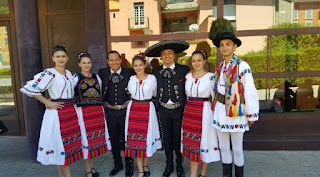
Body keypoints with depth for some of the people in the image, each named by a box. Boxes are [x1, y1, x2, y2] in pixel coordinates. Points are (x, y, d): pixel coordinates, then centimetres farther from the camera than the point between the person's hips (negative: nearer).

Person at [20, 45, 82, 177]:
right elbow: (29, 88, -19)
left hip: (71, 111, 8)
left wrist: (71, 104, 12)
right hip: (58, 113, -7)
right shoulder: (49, 73, -11)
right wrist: (47, 102, -13)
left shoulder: (68, 73, 11)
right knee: (61, 143, 1)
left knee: (69, 142, 13)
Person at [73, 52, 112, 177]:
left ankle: (92, 167, 27)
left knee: (96, 137, 10)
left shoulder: (96, 77, 12)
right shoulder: (75, 78, -1)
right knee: (86, 138, 1)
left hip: (97, 111, 4)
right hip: (83, 112, -4)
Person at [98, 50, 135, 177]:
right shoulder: (102, 73, 0)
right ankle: (117, 164, 35)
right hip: (110, 111, 2)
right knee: (114, 139, 15)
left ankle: (129, 165, 28)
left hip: (126, 110, -2)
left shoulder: (129, 72, -5)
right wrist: (105, 102, 3)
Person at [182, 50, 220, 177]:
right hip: (189, 111, 4)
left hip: (204, 112, -4)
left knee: (204, 141, 6)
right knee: (191, 142, 6)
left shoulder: (211, 77, -6)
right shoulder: (187, 76, 6)